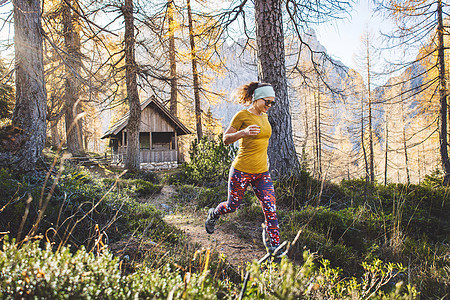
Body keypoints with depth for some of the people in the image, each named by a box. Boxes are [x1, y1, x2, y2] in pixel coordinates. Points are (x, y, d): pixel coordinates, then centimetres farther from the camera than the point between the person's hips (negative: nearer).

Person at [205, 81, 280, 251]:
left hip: (262, 172, 5)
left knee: (270, 209, -4)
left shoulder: (264, 116, 10)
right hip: (241, 170, -5)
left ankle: (275, 247, 5)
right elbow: (226, 139, -8)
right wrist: (243, 132, -26)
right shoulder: (242, 115, -11)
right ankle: (213, 214, 44)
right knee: (232, 206, 11)